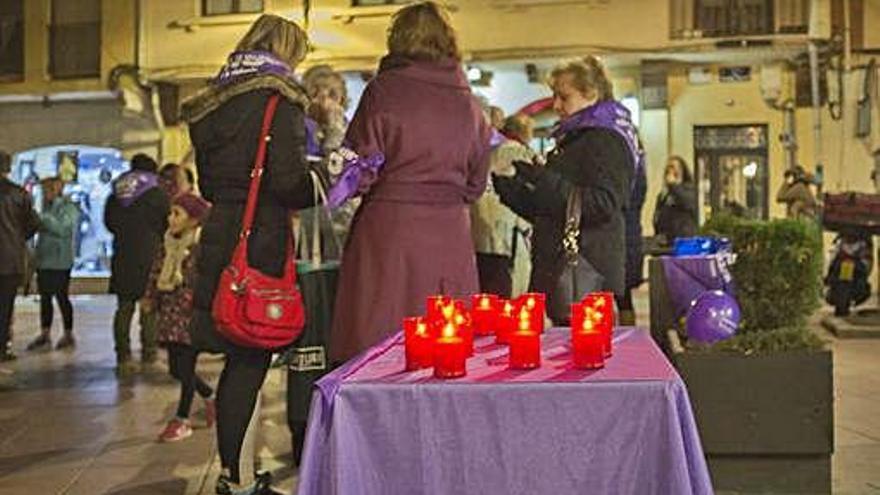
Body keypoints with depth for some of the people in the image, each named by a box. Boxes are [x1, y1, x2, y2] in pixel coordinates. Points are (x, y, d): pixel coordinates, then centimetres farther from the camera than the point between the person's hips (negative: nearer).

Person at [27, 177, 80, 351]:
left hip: (60, 262, -8)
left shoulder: (69, 208, -9)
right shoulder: (48, 206, 14)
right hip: (44, 260, 8)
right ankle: (45, 334, 18)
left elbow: (63, 229, -22)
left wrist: (43, 219, -24)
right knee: (45, 297, 10)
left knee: (61, 297, -1)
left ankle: (68, 335, 9)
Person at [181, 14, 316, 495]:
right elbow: (289, 181, -16)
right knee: (251, 357, -1)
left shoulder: (214, 99, 16)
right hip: (260, 238, -7)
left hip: (220, 234, 8)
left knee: (241, 355, 14)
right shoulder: (278, 96, -7)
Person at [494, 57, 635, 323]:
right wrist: (504, 182, 9)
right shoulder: (570, 141, 21)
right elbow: (540, 211, 23)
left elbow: (604, 205, -20)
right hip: (558, 271, 9)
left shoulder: (606, 141, -6)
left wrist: (542, 179, -23)